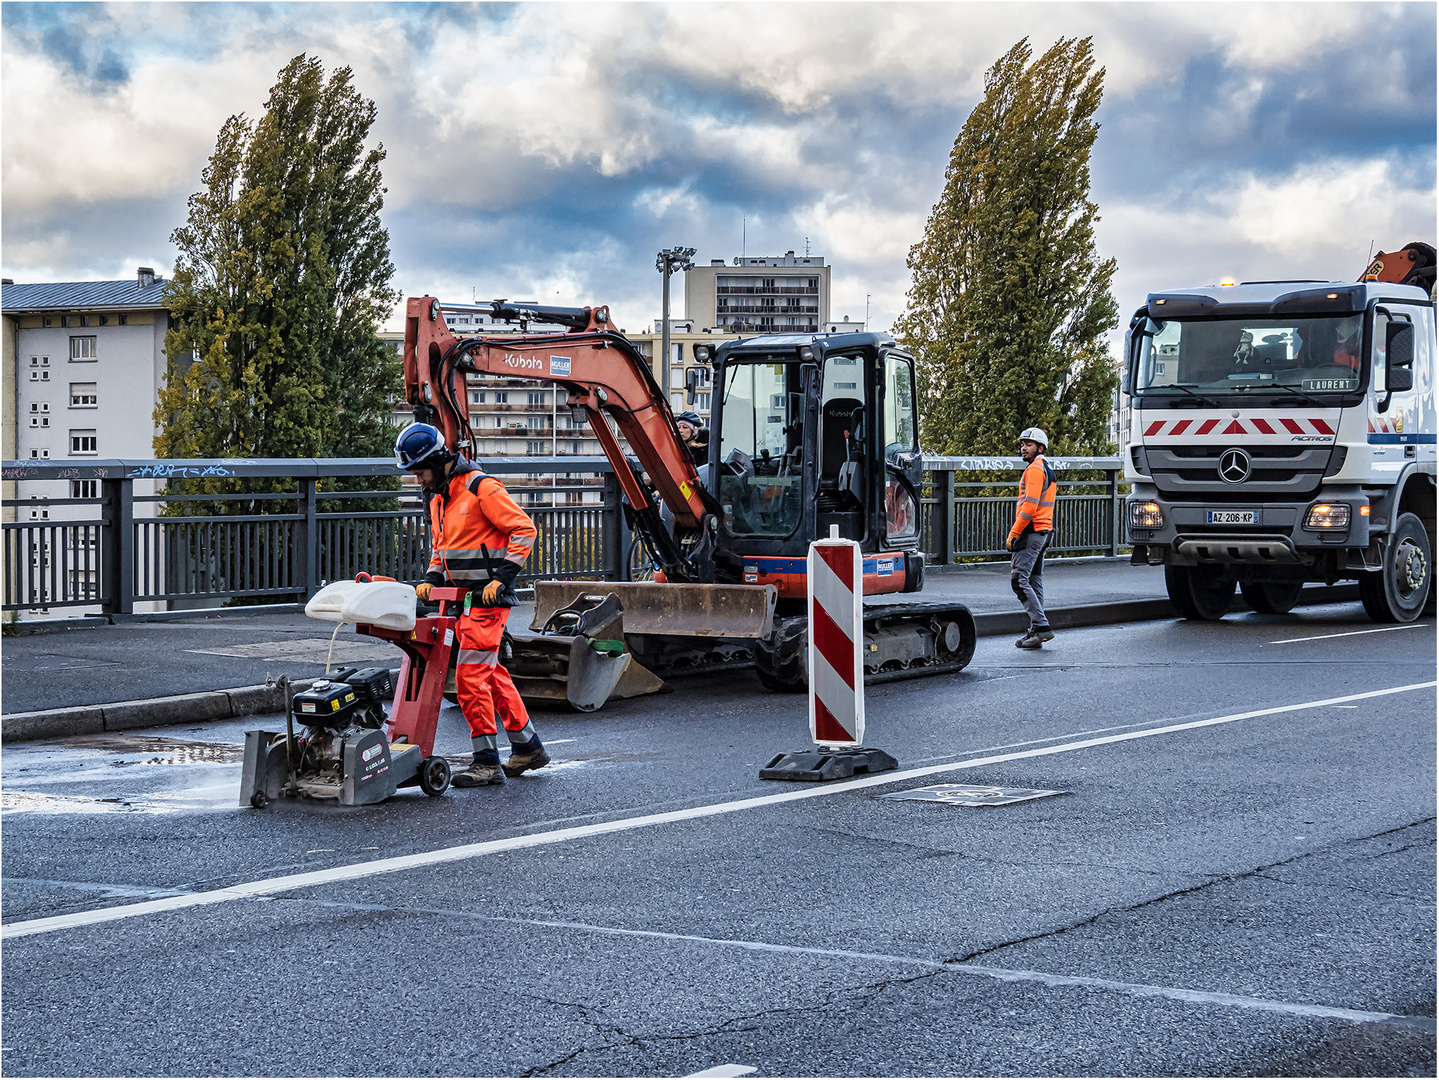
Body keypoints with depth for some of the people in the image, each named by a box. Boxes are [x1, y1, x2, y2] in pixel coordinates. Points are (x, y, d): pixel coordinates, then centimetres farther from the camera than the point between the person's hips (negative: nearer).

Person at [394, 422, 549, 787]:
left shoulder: (481, 487, -13)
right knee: (492, 674, 14)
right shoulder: (438, 497, 15)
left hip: (487, 597, -9)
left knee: (471, 675, -13)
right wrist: (431, 579, 7)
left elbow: (524, 530, -15)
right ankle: (528, 747, 25)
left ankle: (486, 761, -8)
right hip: (462, 596, 9)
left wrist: (502, 577, -19)